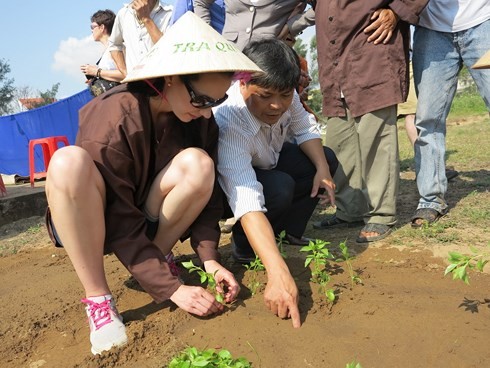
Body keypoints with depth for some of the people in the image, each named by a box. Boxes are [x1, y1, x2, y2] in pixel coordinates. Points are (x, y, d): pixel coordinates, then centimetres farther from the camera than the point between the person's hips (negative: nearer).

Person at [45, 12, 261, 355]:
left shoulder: (199, 117, -12)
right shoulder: (112, 119, -29)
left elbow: (208, 194, -9)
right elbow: (121, 226, -28)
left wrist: (209, 258, -22)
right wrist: (171, 287, -29)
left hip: (147, 217, 4)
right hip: (89, 223, -3)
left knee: (198, 164, -25)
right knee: (69, 161, -37)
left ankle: (151, 264, -7)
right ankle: (98, 298, -24)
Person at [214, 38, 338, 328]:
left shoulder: (284, 95, -25)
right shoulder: (228, 124, -42)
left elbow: (305, 127, -4)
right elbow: (247, 203, -52)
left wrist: (322, 168, -22)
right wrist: (278, 274, -61)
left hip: (265, 163, 7)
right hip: (227, 182, -7)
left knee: (327, 159, -5)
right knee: (280, 189, -34)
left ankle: (290, 234, 0)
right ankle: (244, 246, -8)